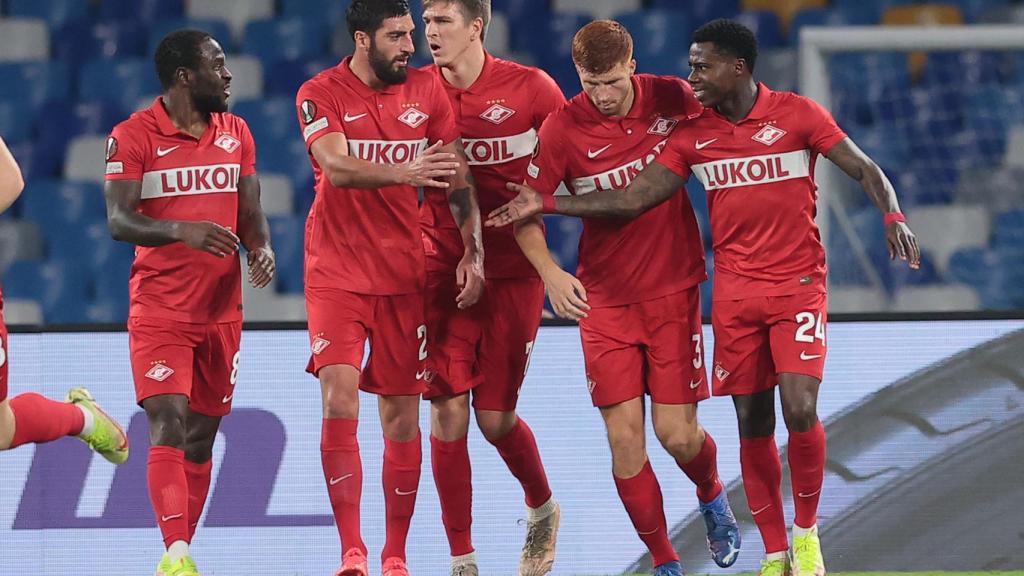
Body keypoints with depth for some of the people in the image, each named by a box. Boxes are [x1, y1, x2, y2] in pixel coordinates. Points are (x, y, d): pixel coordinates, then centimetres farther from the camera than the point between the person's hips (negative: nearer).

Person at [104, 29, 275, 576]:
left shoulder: (236, 133, 10)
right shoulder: (133, 136, -7)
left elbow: (250, 212, 12)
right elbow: (119, 220, -14)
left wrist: (262, 247, -10)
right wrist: (183, 230, -31)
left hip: (221, 310, 5)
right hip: (159, 310, -5)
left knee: (201, 438, 9)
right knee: (168, 426, -17)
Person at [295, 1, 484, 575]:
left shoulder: (427, 89, 3)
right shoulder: (321, 94, -7)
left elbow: (458, 175, 7)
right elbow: (336, 167, -23)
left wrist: (474, 249, -5)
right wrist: (404, 172, -39)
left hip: (403, 271, 3)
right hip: (336, 270, -3)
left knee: (402, 413, 4)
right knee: (339, 399, -16)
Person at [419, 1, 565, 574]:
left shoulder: (531, 88, -5)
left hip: (512, 271, -2)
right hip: (442, 268, 2)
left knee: (495, 417, 1)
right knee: (448, 409, -5)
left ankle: (543, 507, 33)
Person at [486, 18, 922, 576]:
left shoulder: (798, 114, -5)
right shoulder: (693, 135, 4)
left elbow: (865, 170, -3)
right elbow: (633, 199, 4)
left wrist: (893, 217, -22)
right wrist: (545, 204, -1)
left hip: (798, 285, -3)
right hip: (734, 294, 3)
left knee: (800, 410, -16)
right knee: (753, 424, 2)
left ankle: (807, 530, 5)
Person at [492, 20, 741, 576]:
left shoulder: (673, 98, -7)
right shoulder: (563, 128, -10)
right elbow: (527, 211, -4)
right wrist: (551, 272, -20)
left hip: (673, 285, 0)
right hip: (604, 296, 0)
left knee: (677, 434, -3)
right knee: (624, 437, -6)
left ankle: (712, 497, 32)